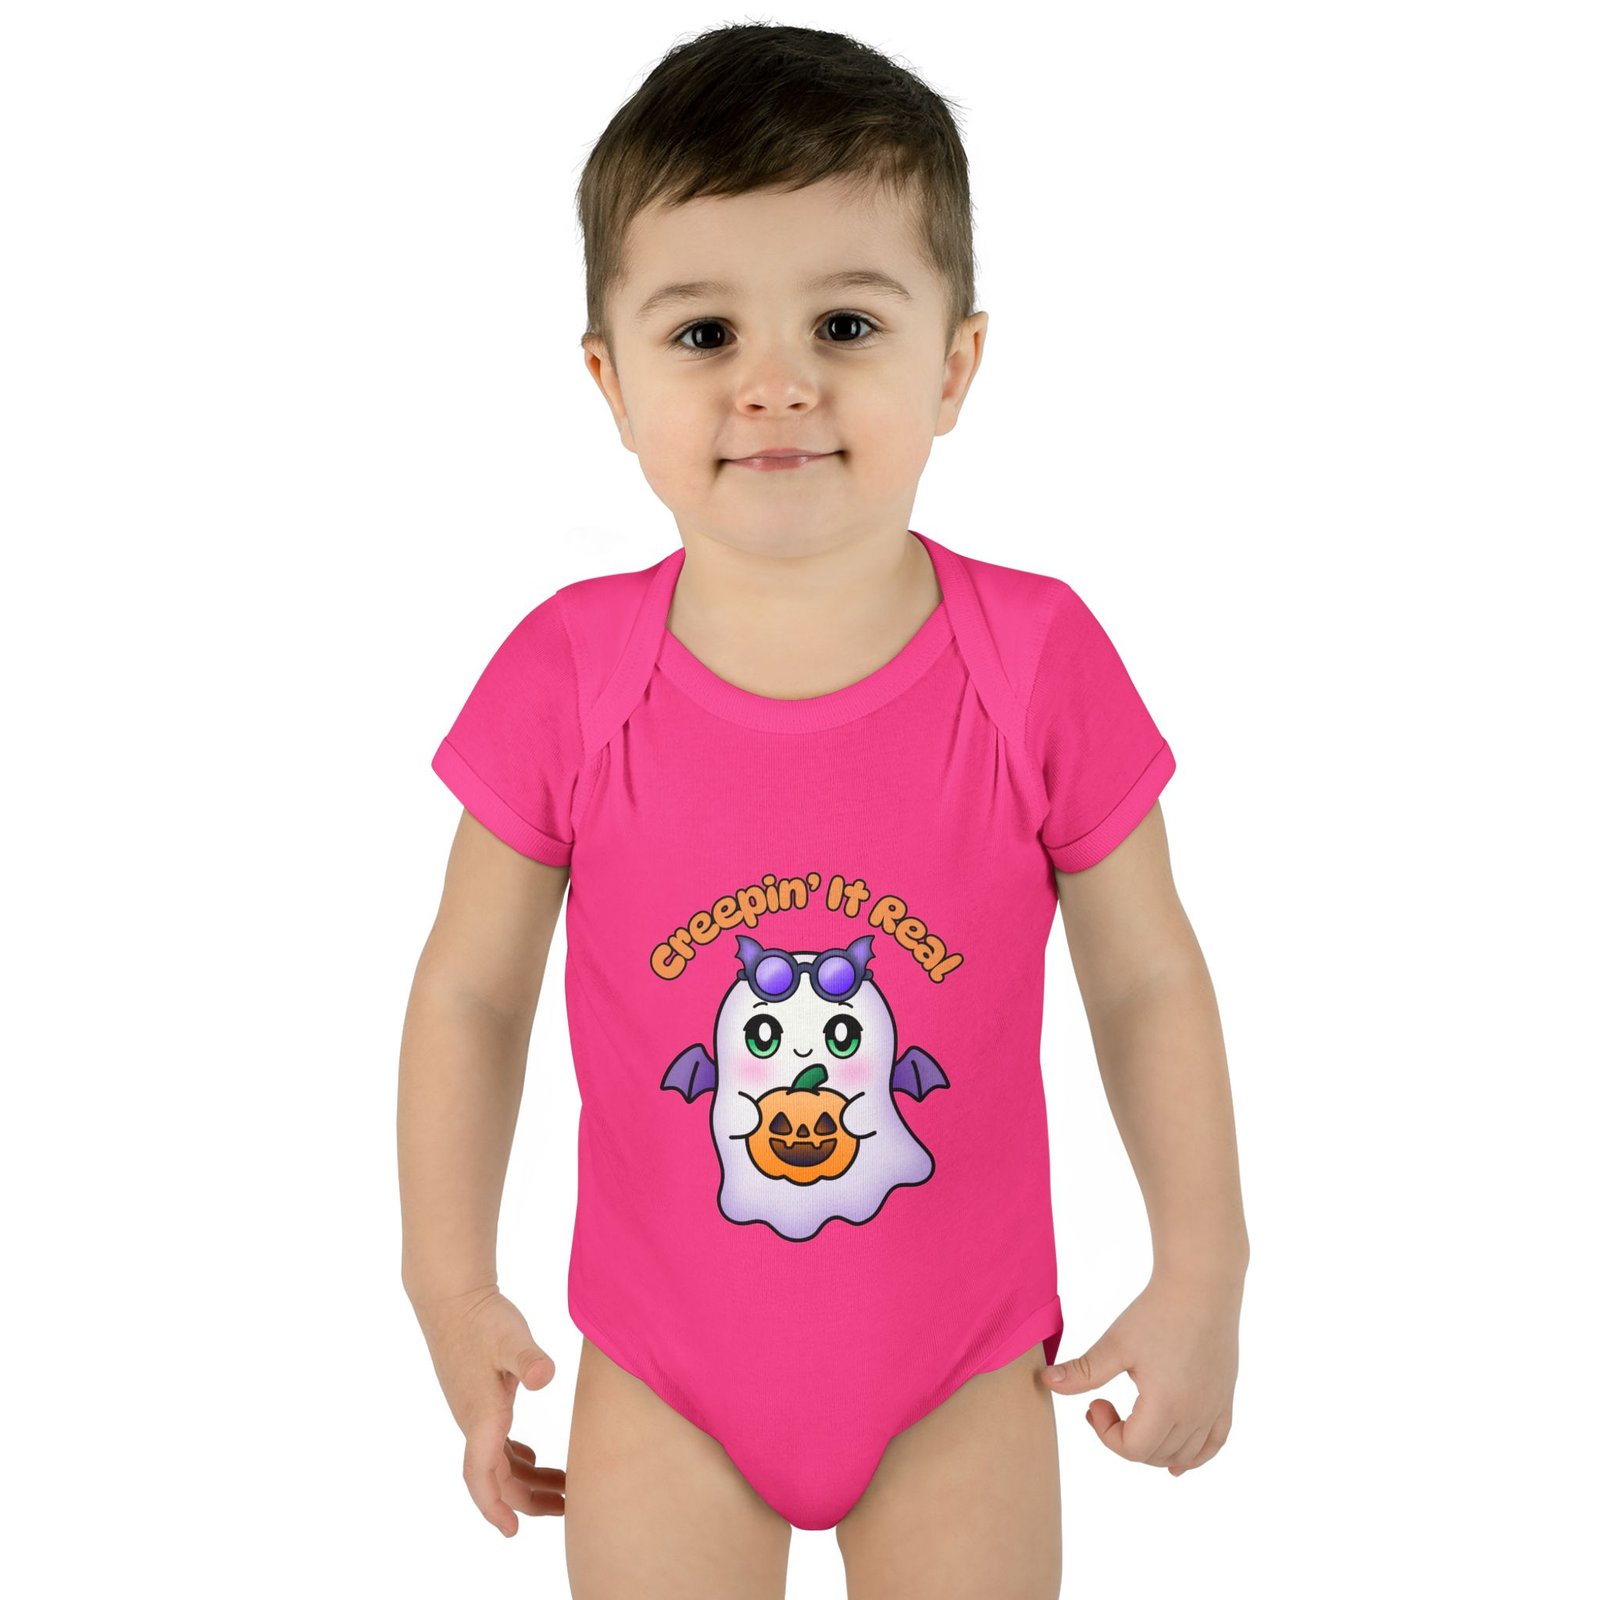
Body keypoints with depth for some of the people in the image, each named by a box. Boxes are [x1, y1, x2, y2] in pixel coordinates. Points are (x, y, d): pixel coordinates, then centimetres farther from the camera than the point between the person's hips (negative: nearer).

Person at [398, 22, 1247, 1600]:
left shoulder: (1040, 662, -15)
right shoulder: (567, 678, -14)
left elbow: (1147, 980, -4)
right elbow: (472, 991, -3)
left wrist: (1202, 1273, -3)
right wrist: (451, 1283, -3)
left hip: (961, 1373, 0)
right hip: (663, 1374, 0)